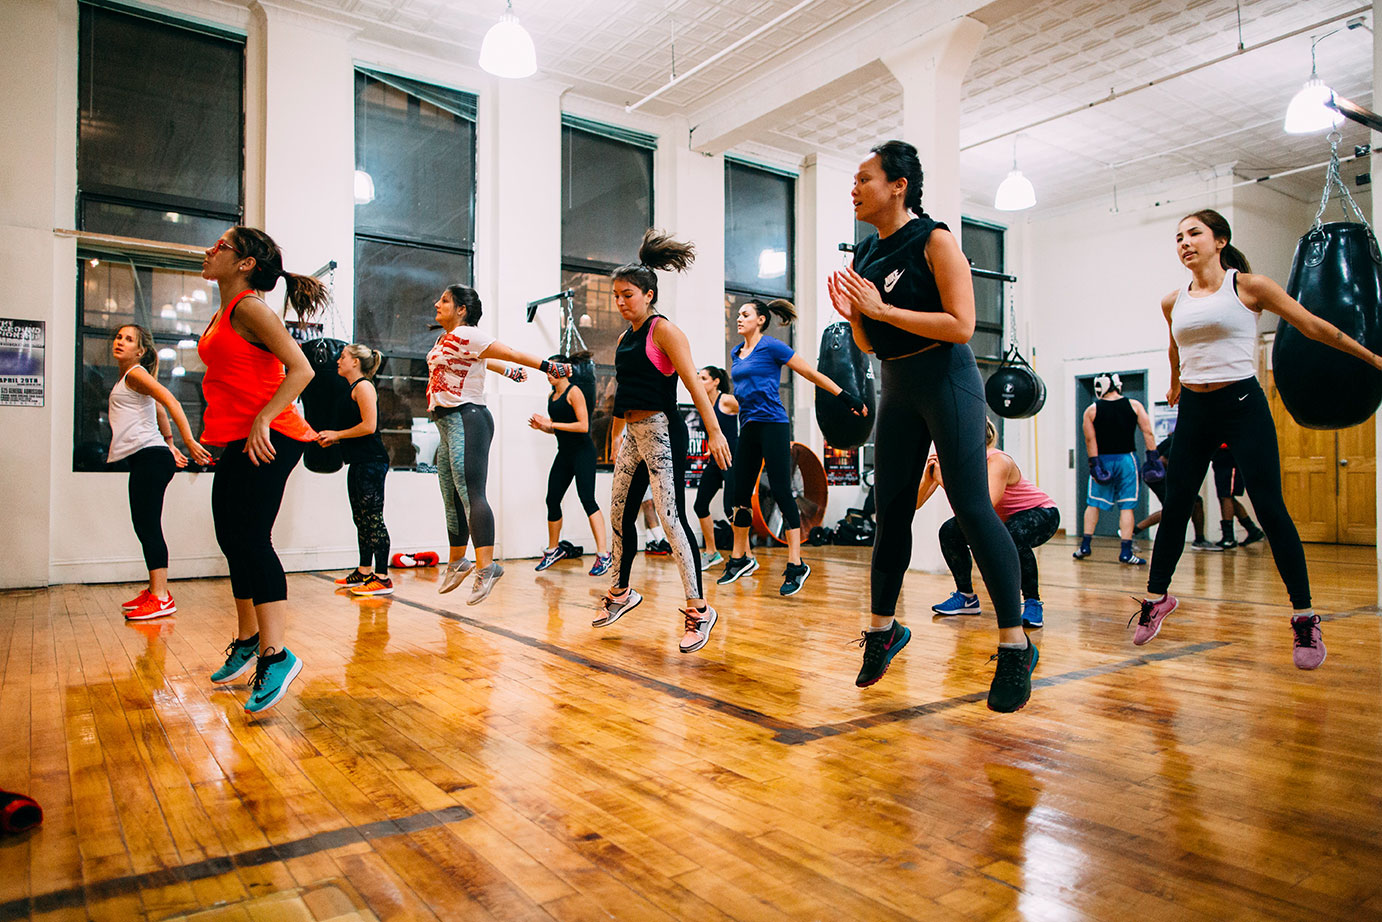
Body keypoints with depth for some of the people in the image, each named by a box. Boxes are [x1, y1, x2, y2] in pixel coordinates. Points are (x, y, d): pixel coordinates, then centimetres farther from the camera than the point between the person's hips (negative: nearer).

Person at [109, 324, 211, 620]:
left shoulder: (135, 374, -7)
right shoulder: (126, 377, 22)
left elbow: (171, 402, -19)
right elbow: (159, 410, 28)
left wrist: (189, 441, -28)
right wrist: (170, 445, 29)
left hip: (151, 456, -10)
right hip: (143, 458, 10)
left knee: (148, 526, -12)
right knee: (144, 527, 11)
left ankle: (162, 598, -12)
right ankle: (155, 590, 17)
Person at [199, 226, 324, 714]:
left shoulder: (249, 308, -9)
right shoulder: (222, 316, 19)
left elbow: (301, 369, -18)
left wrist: (261, 420, -24)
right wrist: (218, 436, 23)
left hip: (267, 440, -10)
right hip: (238, 441, 10)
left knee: (251, 539, -16)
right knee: (233, 539, 14)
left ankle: (276, 656, -16)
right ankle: (248, 639, 28)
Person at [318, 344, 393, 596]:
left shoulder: (363, 386, -9)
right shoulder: (354, 388, 20)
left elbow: (368, 426, -19)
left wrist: (337, 434, -8)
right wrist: (332, 439, 12)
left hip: (372, 462, -10)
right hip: (360, 463, 10)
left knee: (373, 518, -10)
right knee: (361, 518, 14)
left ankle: (382, 579, -9)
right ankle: (364, 572, 23)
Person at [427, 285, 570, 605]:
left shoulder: (465, 335, -8)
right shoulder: (446, 338, 20)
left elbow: (512, 354, -10)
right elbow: (479, 359, 36)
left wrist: (548, 366, -14)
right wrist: (509, 370, 46)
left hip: (467, 419, -10)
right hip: (449, 424, 10)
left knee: (471, 494, -19)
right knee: (452, 498, 15)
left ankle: (486, 566, -25)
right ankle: (457, 561, 28)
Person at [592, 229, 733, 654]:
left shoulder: (664, 330, -8)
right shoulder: (624, 339, 15)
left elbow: (693, 383, -16)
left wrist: (714, 431, -22)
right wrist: (616, 436, 26)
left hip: (662, 431, -8)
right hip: (632, 433, 9)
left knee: (670, 516, -13)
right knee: (620, 513, 12)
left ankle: (698, 609, -7)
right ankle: (621, 592, 30)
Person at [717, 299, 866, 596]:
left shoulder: (772, 346, -5)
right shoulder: (736, 353, 16)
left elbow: (812, 374, -4)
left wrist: (847, 397, -6)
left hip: (773, 426, -7)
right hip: (748, 428, 8)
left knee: (782, 492, -10)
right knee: (740, 494, 8)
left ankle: (796, 565, -7)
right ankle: (740, 558, 21)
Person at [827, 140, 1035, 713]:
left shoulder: (934, 240, -9)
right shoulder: (863, 255, 11)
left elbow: (961, 325, -18)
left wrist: (883, 308, -20)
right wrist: (853, 315, -5)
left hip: (946, 379, -7)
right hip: (896, 386, 7)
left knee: (971, 506, -10)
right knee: (890, 510, 9)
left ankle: (1015, 645, -1)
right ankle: (883, 627, 23)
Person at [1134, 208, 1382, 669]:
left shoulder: (1249, 286, -1)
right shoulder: (1173, 303, 9)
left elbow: (1313, 326, 4)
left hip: (1242, 404, -4)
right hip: (1194, 409, 4)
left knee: (1270, 508, -8)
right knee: (1174, 507, 4)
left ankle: (1305, 618, 1)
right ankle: (1157, 597, 19)